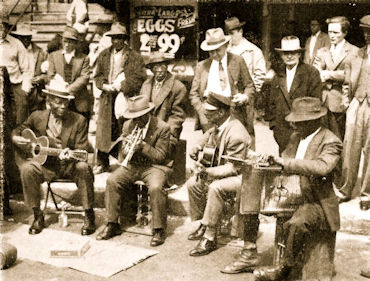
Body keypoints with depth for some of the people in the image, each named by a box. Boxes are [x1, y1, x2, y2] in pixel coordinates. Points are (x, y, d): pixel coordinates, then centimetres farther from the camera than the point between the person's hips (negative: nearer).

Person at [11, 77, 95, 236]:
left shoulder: (79, 121, -4)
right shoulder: (37, 117, 2)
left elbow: (82, 150, -8)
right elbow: (19, 130, 18)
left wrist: (71, 154, -31)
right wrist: (15, 138, -7)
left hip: (70, 166, -1)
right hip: (46, 165, 2)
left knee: (83, 167, -34)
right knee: (27, 168, -28)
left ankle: (89, 216, -16)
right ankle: (37, 215, -11)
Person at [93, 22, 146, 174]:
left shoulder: (135, 57, 0)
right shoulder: (104, 56, 13)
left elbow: (140, 78, -7)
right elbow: (97, 75, 15)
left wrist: (120, 86, -14)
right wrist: (105, 85, -6)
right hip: (107, 99, 4)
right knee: (104, 129, 4)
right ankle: (102, 162, 15)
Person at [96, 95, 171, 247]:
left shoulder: (163, 128, -9)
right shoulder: (128, 125, 6)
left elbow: (161, 156, -10)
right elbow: (124, 154, 9)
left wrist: (143, 146, -24)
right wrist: (129, 148, -16)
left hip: (154, 166, -4)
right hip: (132, 165, 5)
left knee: (155, 188, -34)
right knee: (112, 181, -19)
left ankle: (159, 230, -16)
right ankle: (112, 225, -6)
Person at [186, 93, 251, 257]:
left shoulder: (236, 134, -27)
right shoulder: (216, 127, 0)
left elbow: (233, 167, -26)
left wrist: (209, 171, -35)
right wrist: (198, 151, -1)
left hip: (241, 176, -9)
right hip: (219, 171, 10)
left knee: (215, 188, -33)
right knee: (193, 183, -1)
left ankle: (209, 238, -25)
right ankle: (201, 225, 13)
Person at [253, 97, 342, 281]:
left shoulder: (330, 142, -13)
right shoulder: (296, 137, 12)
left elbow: (322, 167, -31)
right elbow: (284, 160, 20)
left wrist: (286, 162, -32)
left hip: (317, 203, -8)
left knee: (296, 224, -35)